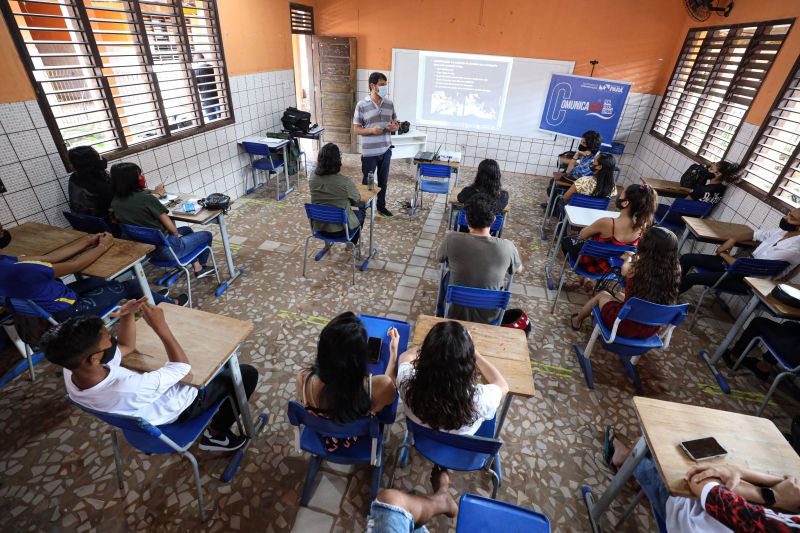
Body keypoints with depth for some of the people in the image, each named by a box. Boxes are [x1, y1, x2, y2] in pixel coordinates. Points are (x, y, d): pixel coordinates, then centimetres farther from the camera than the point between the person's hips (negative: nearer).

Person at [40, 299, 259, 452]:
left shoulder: (71, 371, -21)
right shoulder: (126, 389, -46)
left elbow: (127, 347, -3)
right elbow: (183, 366, -30)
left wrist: (128, 316, -22)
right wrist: (160, 326, -35)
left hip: (161, 392, 7)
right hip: (181, 406, -7)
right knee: (247, 374, 3)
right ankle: (216, 434, 19)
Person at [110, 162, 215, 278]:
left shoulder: (115, 202, -1)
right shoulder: (146, 198, -24)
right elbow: (168, 224, -16)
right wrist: (177, 234, 5)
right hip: (167, 248, -8)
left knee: (187, 230, 31)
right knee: (207, 235, 13)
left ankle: (197, 267, 31)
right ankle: (201, 267, 34)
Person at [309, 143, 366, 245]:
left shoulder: (313, 180, -11)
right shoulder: (345, 181, -25)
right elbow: (357, 200, -6)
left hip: (319, 228, 5)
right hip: (341, 229, -5)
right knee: (361, 211, 27)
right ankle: (352, 244, 45)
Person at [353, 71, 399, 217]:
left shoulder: (390, 103, 4)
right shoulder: (361, 105, -8)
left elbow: (396, 124, 13)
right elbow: (356, 129, -6)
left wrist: (394, 127, -12)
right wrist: (372, 130, -23)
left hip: (386, 150, 4)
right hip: (369, 152, -4)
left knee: (383, 180, 14)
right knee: (367, 182, 6)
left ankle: (381, 206, 31)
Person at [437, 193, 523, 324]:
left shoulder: (452, 239, -25)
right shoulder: (507, 247, -22)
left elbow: (440, 258, 0)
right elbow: (519, 269, 1)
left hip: (456, 312, 0)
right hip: (489, 315, 1)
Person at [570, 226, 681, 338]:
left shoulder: (636, 268, -23)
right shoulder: (675, 270, -15)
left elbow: (624, 271, 0)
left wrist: (629, 258, 22)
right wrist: (634, 257, 21)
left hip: (625, 325, -4)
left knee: (601, 295, 25)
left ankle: (577, 320, 48)